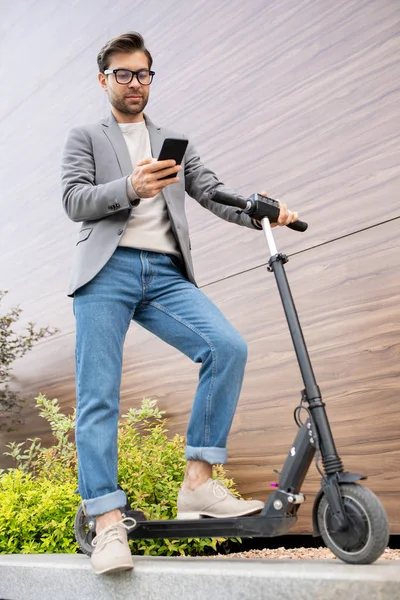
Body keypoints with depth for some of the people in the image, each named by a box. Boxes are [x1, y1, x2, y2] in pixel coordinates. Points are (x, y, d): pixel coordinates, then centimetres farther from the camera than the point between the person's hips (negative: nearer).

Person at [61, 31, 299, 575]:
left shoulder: (174, 143, 27)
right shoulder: (85, 138, 19)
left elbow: (212, 192, 14)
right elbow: (74, 200, 2)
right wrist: (129, 188, -18)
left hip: (165, 274, 3)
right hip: (107, 270, -2)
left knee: (229, 348, -20)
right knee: (98, 397, -10)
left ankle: (198, 483, -11)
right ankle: (109, 522, -5)